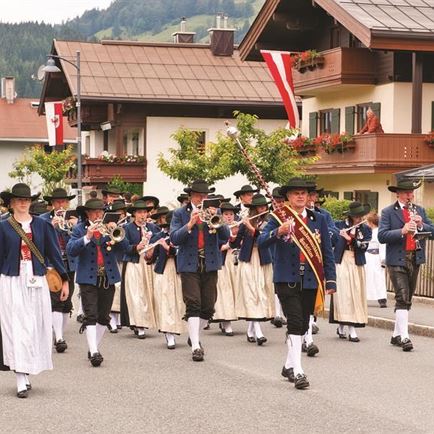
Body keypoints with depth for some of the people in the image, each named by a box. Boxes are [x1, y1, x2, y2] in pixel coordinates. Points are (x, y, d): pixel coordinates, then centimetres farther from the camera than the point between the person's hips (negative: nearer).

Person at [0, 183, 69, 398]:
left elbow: (54, 252, 7)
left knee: (36, 328, 5)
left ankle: (27, 373, 18)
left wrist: (64, 279, 5)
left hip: (37, 283, 2)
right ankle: (21, 382, -7)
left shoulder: (42, 225, 5)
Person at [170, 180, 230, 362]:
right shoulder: (180, 214, 3)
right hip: (189, 265, -3)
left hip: (210, 265, 3)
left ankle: (194, 335, 29)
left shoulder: (214, 211, 9)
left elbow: (225, 236, -3)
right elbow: (174, 239, -9)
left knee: (208, 308, 6)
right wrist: (190, 224, -21)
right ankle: (195, 346, -11)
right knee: (193, 305, -12)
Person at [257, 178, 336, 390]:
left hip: (310, 280, 4)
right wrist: (278, 232, -31)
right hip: (287, 279, -4)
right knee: (295, 322, -13)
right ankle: (297, 371, -13)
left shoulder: (318, 219, 10)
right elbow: (261, 241, -13)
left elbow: (327, 251, 10)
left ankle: (289, 365, 26)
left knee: (303, 325, 10)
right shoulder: (278, 218, 0)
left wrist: (330, 280, 4)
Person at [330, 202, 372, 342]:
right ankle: (351, 330, -8)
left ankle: (342, 327, 12)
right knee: (343, 293, -9)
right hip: (341, 262, -2)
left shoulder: (366, 229, 8)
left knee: (356, 294, 1)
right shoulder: (339, 225, 4)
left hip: (357, 264, 3)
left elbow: (364, 246, -5)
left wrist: (351, 239, -16)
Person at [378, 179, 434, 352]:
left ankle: (396, 335, 22)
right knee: (402, 299, -13)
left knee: (406, 299, 12)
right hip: (397, 261, -6)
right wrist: (402, 231, -24)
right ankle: (404, 337, -16)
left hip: (415, 259, 6)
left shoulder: (420, 210, 13)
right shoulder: (388, 212, -3)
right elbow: (382, 236, -13)